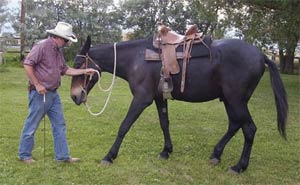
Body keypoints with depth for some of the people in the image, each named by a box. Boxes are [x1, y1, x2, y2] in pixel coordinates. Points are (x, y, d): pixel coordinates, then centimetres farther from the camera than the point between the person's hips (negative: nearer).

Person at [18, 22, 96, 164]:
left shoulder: (58, 51, 12)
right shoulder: (42, 46, -14)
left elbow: (65, 70, 18)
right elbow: (27, 64, -18)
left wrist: (84, 71, 12)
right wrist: (37, 85, -19)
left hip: (53, 93, 9)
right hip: (40, 93, -9)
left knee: (59, 125, 10)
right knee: (31, 125, 5)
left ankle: (62, 156, 18)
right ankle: (24, 155, 20)